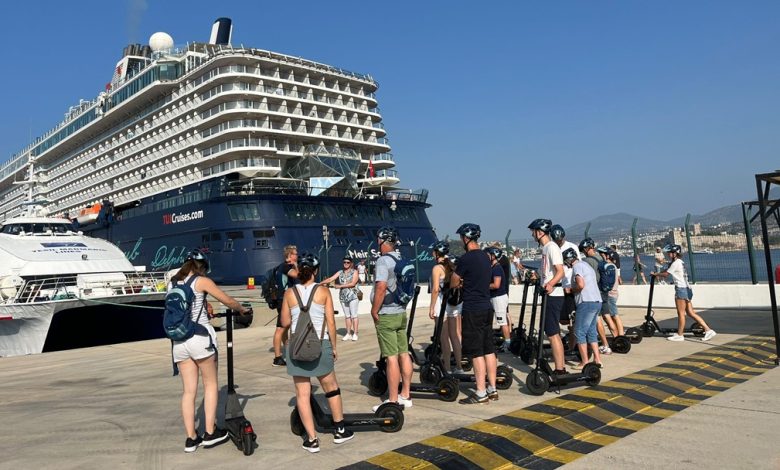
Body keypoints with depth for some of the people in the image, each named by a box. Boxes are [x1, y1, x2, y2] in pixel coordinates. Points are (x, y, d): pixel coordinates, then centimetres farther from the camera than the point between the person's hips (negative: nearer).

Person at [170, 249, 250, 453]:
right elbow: (228, 301, 1)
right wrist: (242, 310, 20)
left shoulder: (172, 283, 12)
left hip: (179, 341, 5)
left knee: (188, 390, 10)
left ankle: (191, 438, 14)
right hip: (200, 337, -5)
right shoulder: (201, 281, -3)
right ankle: (210, 433, 11)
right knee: (210, 385, 9)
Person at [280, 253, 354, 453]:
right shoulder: (323, 291, -3)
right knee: (331, 388, 18)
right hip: (320, 344, 0)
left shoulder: (290, 293, -1)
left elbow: (285, 322, 3)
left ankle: (312, 440, 8)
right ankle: (340, 430, 28)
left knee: (302, 394, 7)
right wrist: (333, 346, 6)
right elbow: (331, 322, -3)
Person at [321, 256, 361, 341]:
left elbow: (353, 283, -12)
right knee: (347, 316, 9)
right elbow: (330, 279, 2)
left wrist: (340, 286, -13)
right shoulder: (340, 272, 10)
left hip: (353, 296, -4)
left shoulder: (354, 272, -1)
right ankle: (348, 333, 14)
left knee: (353, 315, -4)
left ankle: (355, 334, 1)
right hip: (343, 297, 4)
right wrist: (321, 283, -13)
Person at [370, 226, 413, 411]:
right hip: (401, 312, 8)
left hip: (386, 314, -8)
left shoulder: (383, 260, -14)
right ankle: (405, 395, 20)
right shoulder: (402, 260, 11)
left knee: (392, 358, -5)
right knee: (404, 354, 11)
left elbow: (381, 287, -23)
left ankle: (393, 401, 0)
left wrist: (374, 311, -15)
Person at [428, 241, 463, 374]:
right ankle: (458, 367, 17)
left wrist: (431, 308, -11)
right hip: (455, 303, 7)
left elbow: (435, 289, -15)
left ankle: (446, 368, 5)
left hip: (442, 303, -7)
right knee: (454, 335, 12)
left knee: (444, 337, 0)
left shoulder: (437, 268, -10)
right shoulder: (453, 266, 9)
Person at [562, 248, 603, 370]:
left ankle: (584, 362, -2)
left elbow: (581, 285, -21)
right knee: (591, 332, 15)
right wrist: (573, 290, 18)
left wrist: (571, 290, -4)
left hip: (587, 303, -10)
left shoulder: (577, 266, -8)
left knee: (579, 332, -4)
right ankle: (597, 360, 15)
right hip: (596, 302, 10)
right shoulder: (585, 265, 22)